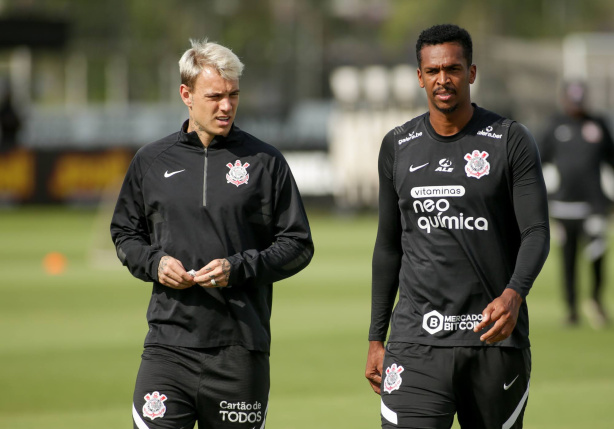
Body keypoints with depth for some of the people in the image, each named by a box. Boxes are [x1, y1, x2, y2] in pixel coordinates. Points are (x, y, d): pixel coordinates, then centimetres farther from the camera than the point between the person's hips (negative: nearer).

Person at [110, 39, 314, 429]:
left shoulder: (265, 162, 4)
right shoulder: (152, 162, 10)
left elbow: (298, 245, 5)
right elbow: (125, 232, 21)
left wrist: (238, 268, -10)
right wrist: (154, 263, -1)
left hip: (240, 349, -1)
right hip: (169, 343, 1)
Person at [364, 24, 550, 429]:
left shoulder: (511, 141, 0)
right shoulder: (398, 147, 10)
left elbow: (536, 233, -5)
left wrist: (514, 294, -25)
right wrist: (376, 338, 14)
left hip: (494, 335, -1)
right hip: (417, 339, 1)